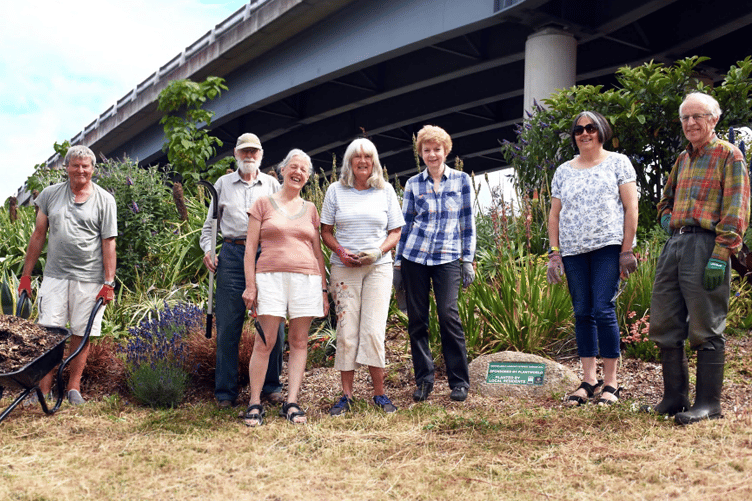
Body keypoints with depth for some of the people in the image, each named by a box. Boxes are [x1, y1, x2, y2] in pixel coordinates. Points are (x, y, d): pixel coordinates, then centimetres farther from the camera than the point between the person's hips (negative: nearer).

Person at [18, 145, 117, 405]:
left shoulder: (105, 200, 3)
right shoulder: (50, 194, 9)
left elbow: (109, 244, 1)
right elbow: (38, 236, 12)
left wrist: (109, 283, -4)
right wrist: (26, 275, 10)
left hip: (89, 279, -1)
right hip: (55, 275, 1)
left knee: (81, 334, 4)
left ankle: (73, 387, 16)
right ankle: (44, 391, 2)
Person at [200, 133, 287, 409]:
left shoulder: (272, 184, 15)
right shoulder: (223, 184, 17)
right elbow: (210, 222, 20)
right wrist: (207, 250, 3)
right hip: (232, 254, 0)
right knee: (227, 326, -2)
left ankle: (271, 386, 10)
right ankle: (225, 391, 6)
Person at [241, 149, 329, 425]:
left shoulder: (310, 209, 16)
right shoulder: (264, 204, 8)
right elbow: (250, 247, 4)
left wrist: (323, 289, 12)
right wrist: (250, 285, -4)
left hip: (306, 278, 3)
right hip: (271, 276, -3)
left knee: (299, 341, 2)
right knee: (265, 342, -7)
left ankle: (291, 403, 6)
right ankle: (255, 403, 1)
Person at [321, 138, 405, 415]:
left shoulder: (386, 191, 7)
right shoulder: (336, 190, 6)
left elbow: (395, 232, 9)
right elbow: (325, 231, 9)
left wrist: (378, 251, -9)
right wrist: (341, 251, -10)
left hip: (378, 267, 0)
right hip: (344, 268, 0)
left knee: (373, 329, -7)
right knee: (346, 330, -1)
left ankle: (379, 393, 3)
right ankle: (346, 395, 6)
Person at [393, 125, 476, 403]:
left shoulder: (461, 181, 5)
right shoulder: (413, 184, 8)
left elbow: (468, 223, 7)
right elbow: (405, 225, 12)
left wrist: (468, 260, 1)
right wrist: (398, 264, 9)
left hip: (447, 258, -2)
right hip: (414, 257, 2)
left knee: (448, 314, -12)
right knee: (416, 318, 2)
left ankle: (459, 381, -2)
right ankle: (423, 379, 14)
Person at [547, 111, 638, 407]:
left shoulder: (617, 162, 6)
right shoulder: (563, 171, 16)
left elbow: (631, 207, 1)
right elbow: (554, 215, 16)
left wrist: (627, 250, -6)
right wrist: (554, 254, 7)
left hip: (608, 246, -4)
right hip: (573, 250, 4)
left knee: (603, 309, -10)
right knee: (582, 313, 5)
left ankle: (611, 382, -3)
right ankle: (589, 379, 12)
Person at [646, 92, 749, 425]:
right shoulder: (683, 159, 21)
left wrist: (720, 256, -18)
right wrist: (667, 219, 13)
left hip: (705, 244, -7)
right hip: (674, 244, 8)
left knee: (705, 329, -5)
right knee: (665, 326, 7)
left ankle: (708, 403, 2)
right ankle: (674, 397, 17)